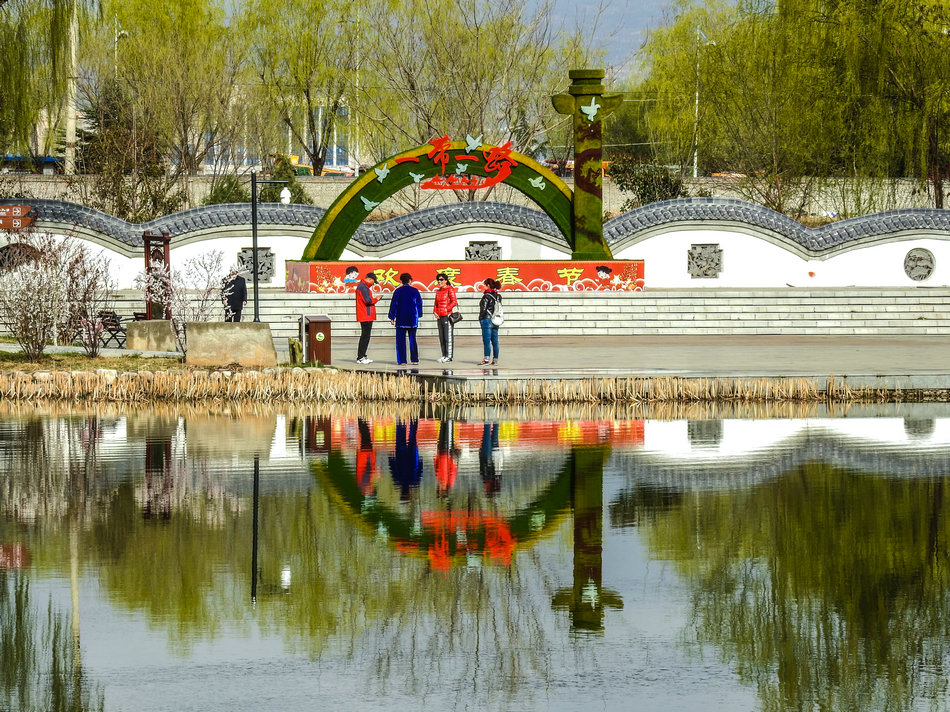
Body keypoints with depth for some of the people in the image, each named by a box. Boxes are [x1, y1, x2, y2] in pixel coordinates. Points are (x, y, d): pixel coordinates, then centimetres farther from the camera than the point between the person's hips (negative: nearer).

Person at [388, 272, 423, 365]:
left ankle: (402, 360, -4)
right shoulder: (415, 291, 2)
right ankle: (415, 360, 10)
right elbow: (419, 303, 9)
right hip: (413, 319, 2)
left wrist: (392, 317, 1)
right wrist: (418, 315, 22)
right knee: (412, 339, 11)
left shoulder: (398, 291, -5)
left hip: (401, 319, -2)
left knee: (401, 340, 1)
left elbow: (394, 304, -5)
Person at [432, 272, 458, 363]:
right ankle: (444, 355, 15)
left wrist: (447, 309, -18)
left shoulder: (450, 289, -5)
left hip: (447, 315, -8)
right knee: (441, 337, 9)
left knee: (448, 336, -7)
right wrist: (435, 311, 7)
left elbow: (454, 302, -11)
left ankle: (449, 356, -7)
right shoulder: (438, 291, 17)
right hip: (440, 316, 8)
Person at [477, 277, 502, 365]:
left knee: (486, 341, -5)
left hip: (487, 319, -7)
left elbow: (483, 309, -14)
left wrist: (480, 318, -2)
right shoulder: (498, 296, 9)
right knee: (495, 341, 8)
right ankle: (495, 360, 9)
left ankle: (486, 359, -8)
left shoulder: (486, 296, -13)